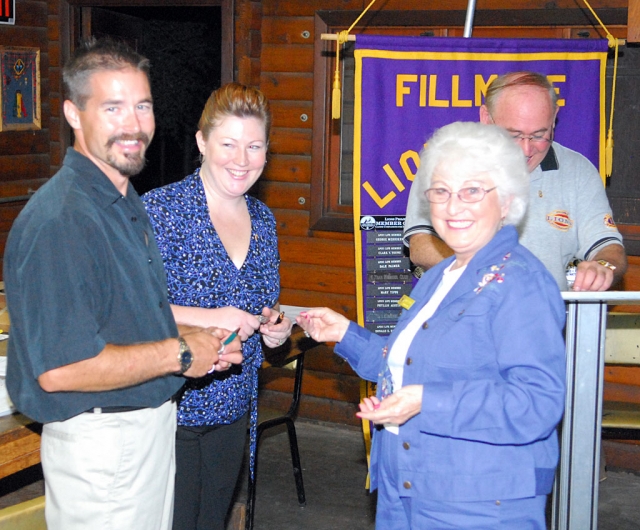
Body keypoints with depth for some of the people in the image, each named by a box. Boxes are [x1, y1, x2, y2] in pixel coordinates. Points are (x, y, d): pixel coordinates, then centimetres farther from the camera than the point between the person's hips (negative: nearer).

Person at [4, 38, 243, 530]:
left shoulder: (129, 203, 10)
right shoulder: (60, 220, -23)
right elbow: (58, 368, -29)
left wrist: (198, 341, 4)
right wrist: (180, 354, -19)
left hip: (152, 425, 9)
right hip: (100, 442, -9)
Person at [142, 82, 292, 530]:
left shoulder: (262, 219, 9)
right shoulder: (161, 209, -12)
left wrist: (274, 329, 1)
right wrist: (207, 319, -25)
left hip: (233, 408, 6)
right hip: (169, 406, -6)